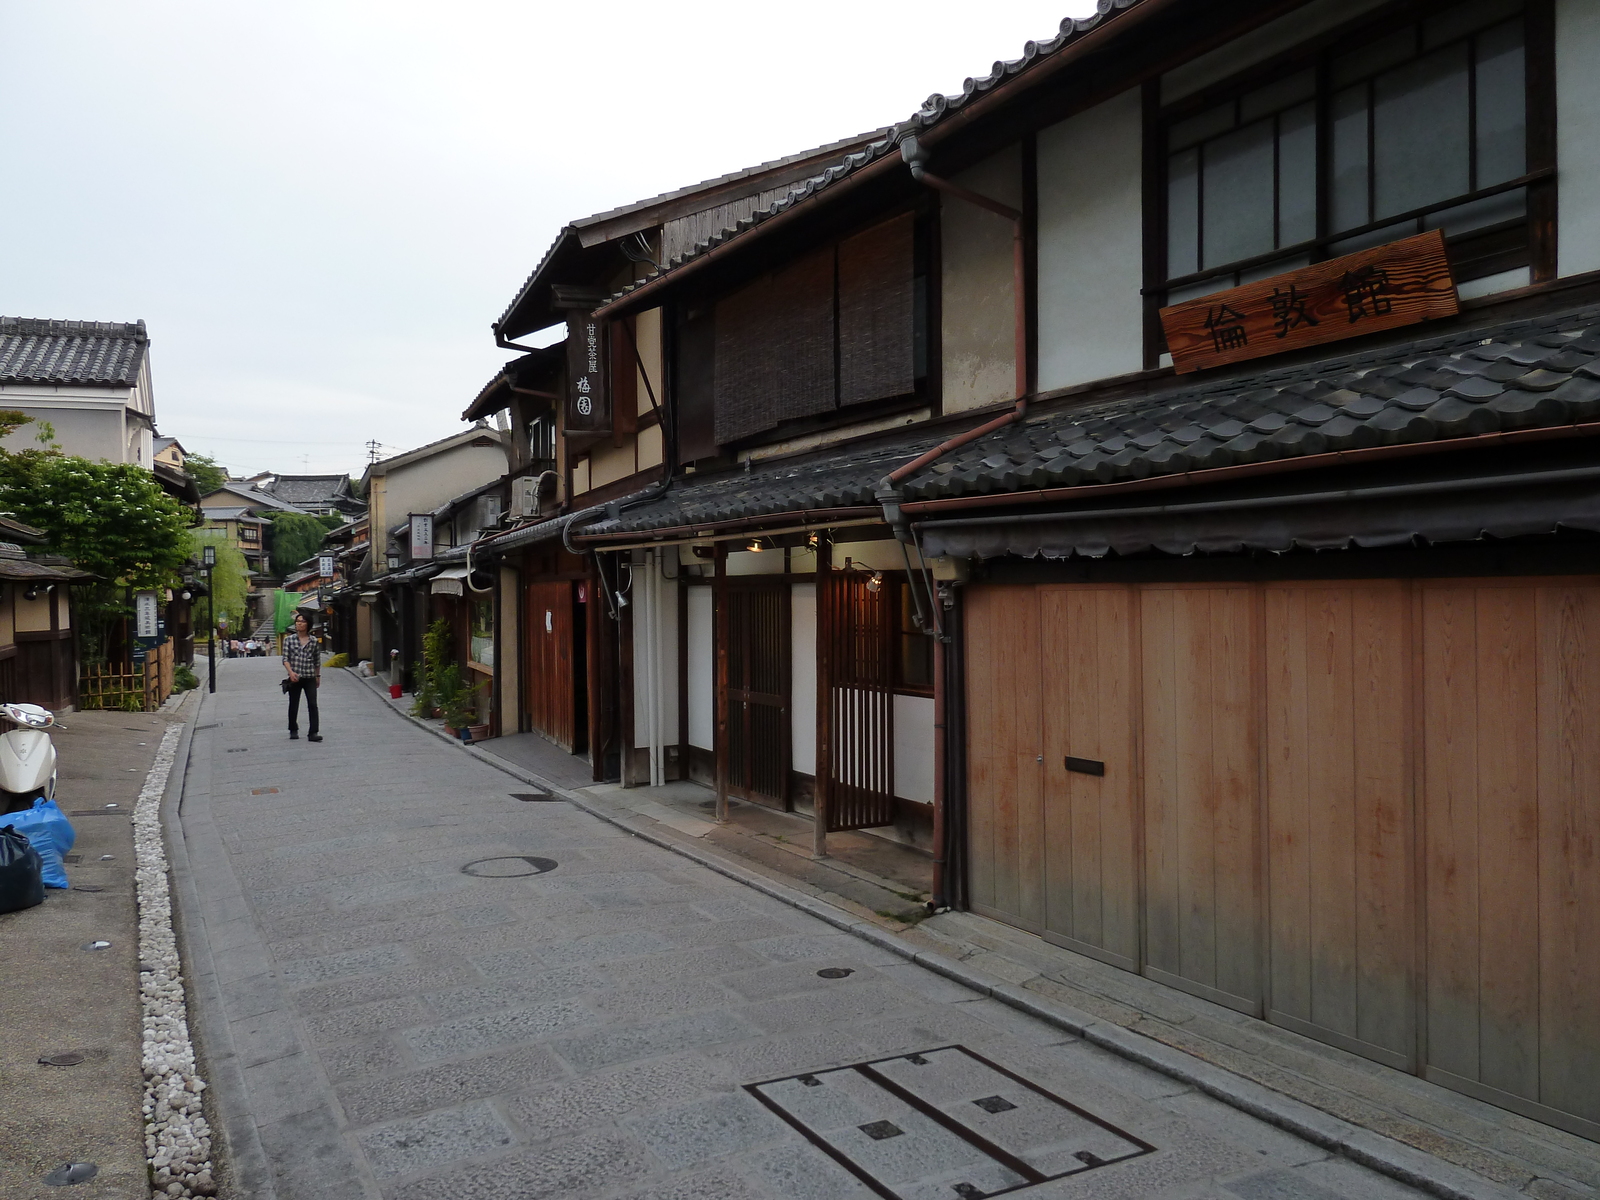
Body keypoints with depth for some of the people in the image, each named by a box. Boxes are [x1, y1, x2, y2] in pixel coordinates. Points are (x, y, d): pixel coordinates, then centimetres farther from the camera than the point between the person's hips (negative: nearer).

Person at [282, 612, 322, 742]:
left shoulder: (314, 641, 4)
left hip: (310, 678, 0)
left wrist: (318, 675, 15)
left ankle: (313, 733, -10)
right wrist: (291, 672, -17)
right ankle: (293, 730, 28)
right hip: (294, 678, 0)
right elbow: (285, 659, -2)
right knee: (293, 705, 11)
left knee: (312, 705, -9)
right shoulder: (289, 640, 2)